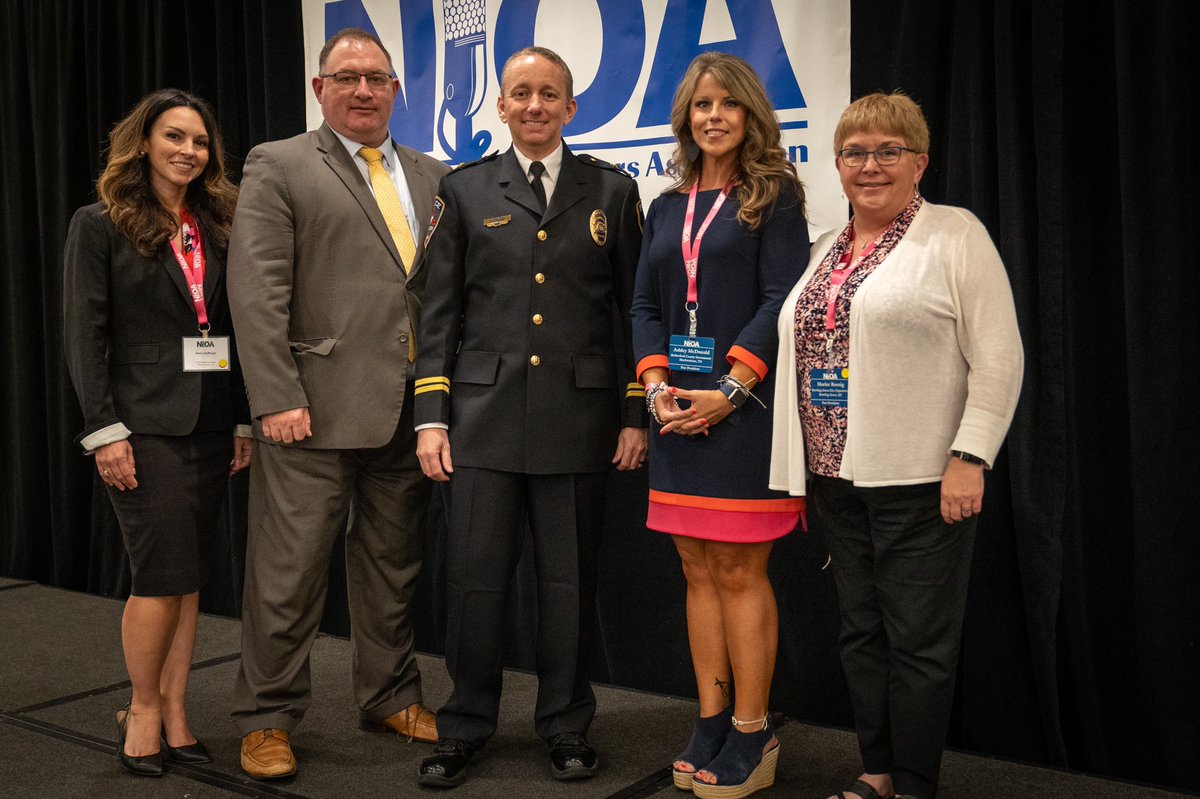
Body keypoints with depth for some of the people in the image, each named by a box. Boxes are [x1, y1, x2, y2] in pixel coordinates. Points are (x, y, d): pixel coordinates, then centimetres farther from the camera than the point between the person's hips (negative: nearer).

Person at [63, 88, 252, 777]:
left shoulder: (218, 227, 12)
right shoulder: (100, 225, 0)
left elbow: (234, 332, 11)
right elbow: (85, 334, -5)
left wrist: (244, 422, 6)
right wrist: (105, 430, -13)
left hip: (211, 425, 5)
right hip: (145, 425, -4)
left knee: (187, 577, 8)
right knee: (166, 574, -6)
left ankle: (175, 713, 18)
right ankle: (142, 710, 15)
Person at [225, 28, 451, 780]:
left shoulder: (433, 176, 14)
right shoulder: (278, 166, 1)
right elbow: (257, 290, -7)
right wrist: (277, 399, -14)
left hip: (408, 410, 5)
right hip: (315, 408, -4)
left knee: (393, 565, 15)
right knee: (289, 570, 3)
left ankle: (392, 697, 30)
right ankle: (268, 718, 18)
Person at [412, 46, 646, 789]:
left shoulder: (612, 190, 7)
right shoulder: (465, 190, 9)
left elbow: (634, 310, 7)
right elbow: (441, 312, 7)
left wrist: (636, 414, 1)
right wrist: (431, 417, 1)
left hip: (579, 418, 0)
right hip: (483, 418, 1)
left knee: (570, 581, 8)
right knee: (475, 579, 4)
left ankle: (567, 726, 25)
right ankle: (465, 727, 22)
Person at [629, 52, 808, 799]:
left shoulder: (774, 195, 1)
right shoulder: (667, 207, 16)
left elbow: (782, 300, -8)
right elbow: (646, 305, 12)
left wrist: (729, 390, -16)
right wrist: (656, 386, -5)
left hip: (744, 408, -5)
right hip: (680, 410, 5)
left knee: (740, 573, -3)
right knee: (699, 572, 8)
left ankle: (752, 735, 8)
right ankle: (711, 723, 18)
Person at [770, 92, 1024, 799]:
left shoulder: (956, 235, -3)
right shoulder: (826, 250, 16)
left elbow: (998, 359, -8)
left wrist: (969, 458, -15)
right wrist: (800, 471, 15)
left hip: (920, 478, -6)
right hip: (836, 474, 6)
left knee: (919, 638, 2)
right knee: (861, 631, 14)